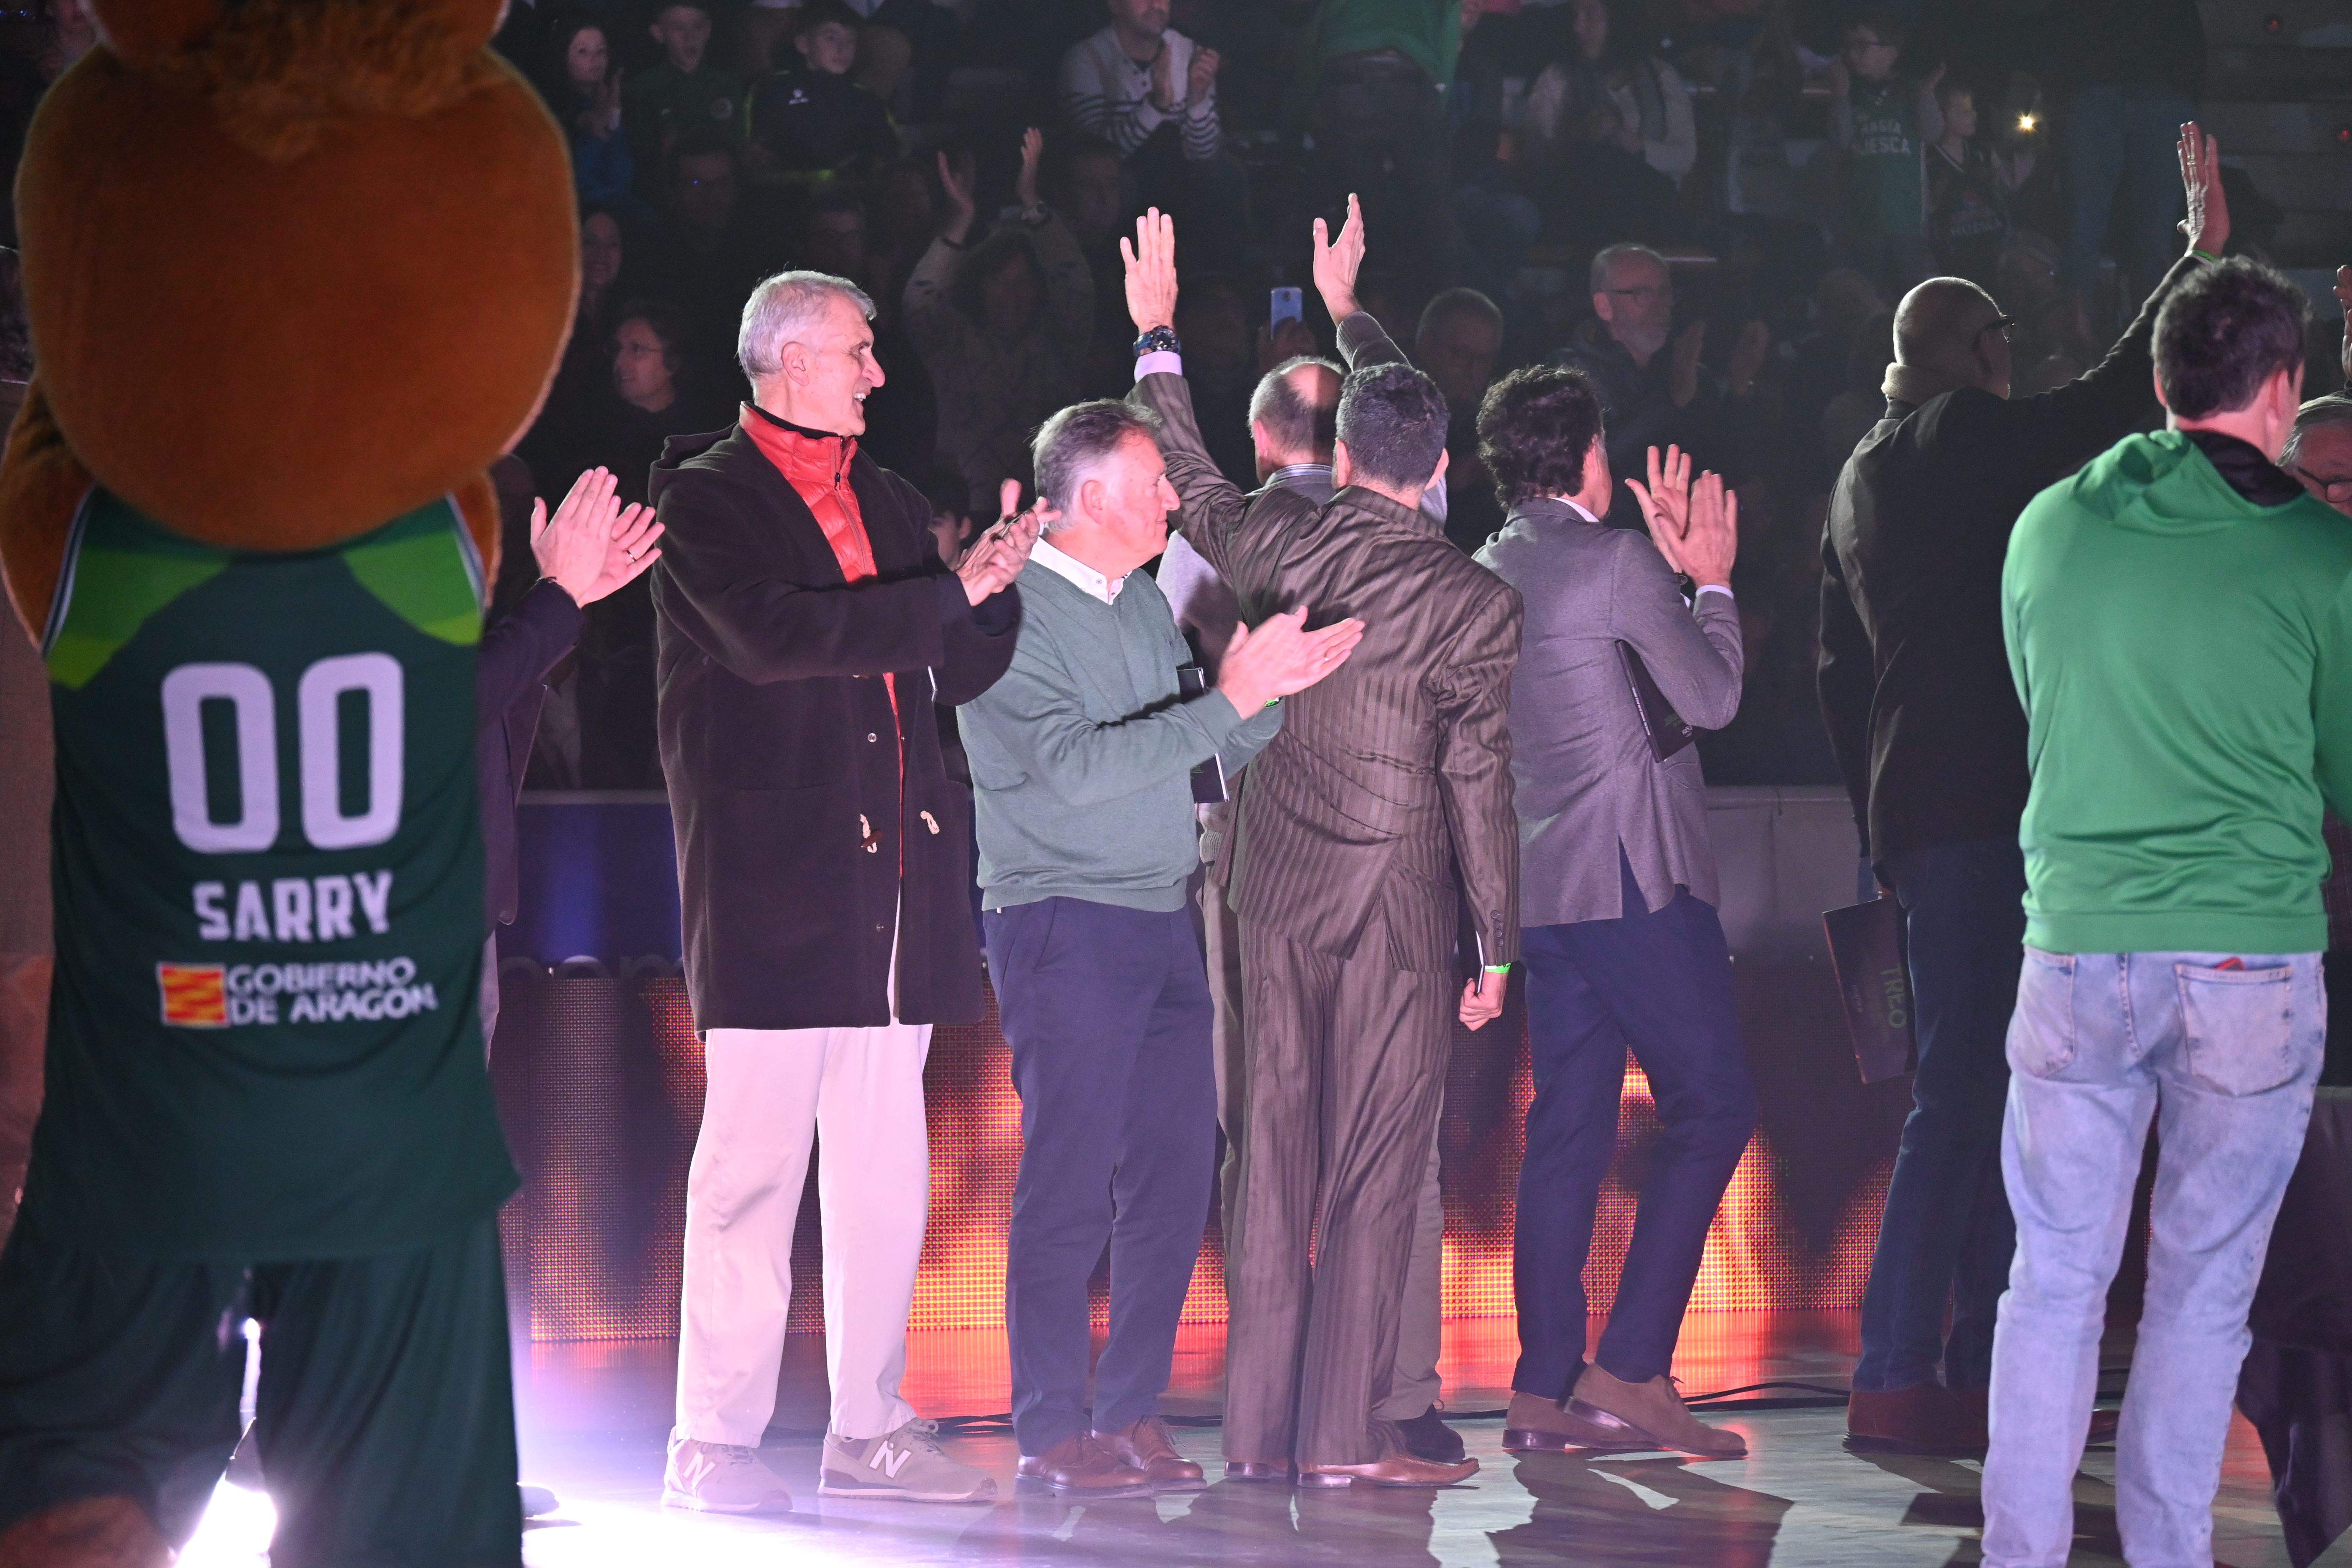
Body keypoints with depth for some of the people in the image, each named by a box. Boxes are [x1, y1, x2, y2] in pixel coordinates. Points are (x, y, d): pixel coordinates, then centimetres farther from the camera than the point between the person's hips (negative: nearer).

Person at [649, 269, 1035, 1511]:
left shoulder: (887, 503, 20)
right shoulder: (708, 499, -2)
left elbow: (955, 673, 19)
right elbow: (770, 635, -19)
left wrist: (1001, 580, 0)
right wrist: (954, 590, -17)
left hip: (889, 873, 7)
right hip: (770, 873, -7)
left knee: (886, 1166, 7)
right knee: (754, 1159, -7)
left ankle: (869, 1429, 14)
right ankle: (716, 1442, -3)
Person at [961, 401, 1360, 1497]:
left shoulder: (1142, 601, 16)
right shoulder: (1009, 612, -10)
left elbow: (1217, 750, 15)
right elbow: (1077, 765, -20)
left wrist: (1278, 680, -4)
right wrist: (1231, 700, -22)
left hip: (1164, 923, 8)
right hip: (1065, 926, -8)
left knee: (1176, 1175, 6)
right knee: (1070, 1187, -6)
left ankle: (1132, 1416, 14)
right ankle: (1053, 1431, 1)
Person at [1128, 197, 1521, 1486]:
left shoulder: (1282, 543, -2)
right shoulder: (1476, 604, -10)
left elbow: (1188, 481, 18)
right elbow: (1479, 783, -6)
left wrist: (1157, 335, 31)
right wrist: (1498, 946, 4)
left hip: (1278, 891, 4)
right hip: (1396, 902, -4)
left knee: (1274, 1155, 8)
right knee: (1376, 1171, 0)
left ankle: (1259, 1427, 11)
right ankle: (1344, 1437, -1)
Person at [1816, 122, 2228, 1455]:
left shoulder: (1864, 477, 21)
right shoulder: (1965, 435, -4)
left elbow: (1841, 668, 23)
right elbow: (2103, 409, -17)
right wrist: (2201, 258, -11)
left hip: (1916, 809, 9)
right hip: (1983, 799, -9)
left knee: (1990, 1089, 12)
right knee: (1965, 1088, -11)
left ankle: (1983, 1369, 13)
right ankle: (1897, 1376, -14)